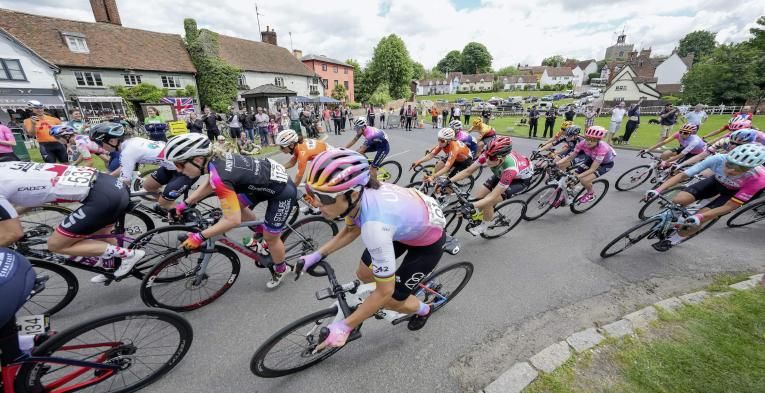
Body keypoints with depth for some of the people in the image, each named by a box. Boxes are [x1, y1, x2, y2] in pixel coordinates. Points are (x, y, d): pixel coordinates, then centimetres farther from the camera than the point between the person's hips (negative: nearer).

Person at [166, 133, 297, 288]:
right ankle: (260, 232, 37)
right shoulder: (217, 159, -5)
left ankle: (280, 269, 34)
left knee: (270, 238, 7)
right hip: (269, 178, 9)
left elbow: (233, 220, -28)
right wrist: (185, 203, 13)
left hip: (283, 192, -8)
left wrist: (199, 237, -17)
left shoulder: (220, 177, -30)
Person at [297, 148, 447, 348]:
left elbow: (384, 292, -28)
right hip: (406, 225, 6)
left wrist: (344, 326, -20)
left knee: (390, 299, 4)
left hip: (429, 240, -6)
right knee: (363, 274, 11)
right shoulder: (357, 193, -22)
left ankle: (423, 310, 38)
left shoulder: (375, 225, -43)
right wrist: (317, 255, -3)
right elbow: (351, 230, 2)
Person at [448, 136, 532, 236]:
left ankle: (484, 225, 7)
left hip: (522, 178, -5)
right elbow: (468, 171, -19)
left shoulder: (510, 168, -43)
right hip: (502, 173, 6)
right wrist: (449, 181, -30)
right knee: (479, 197, -6)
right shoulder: (488, 155, -31)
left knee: (488, 201, -20)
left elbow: (492, 197, -41)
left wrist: (471, 206, -54)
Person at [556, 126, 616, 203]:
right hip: (592, 159, 5)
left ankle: (591, 194, 7)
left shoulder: (602, 148, -39)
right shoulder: (582, 144, -26)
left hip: (606, 163, -5)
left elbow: (592, 169, -38)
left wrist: (578, 176, -50)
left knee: (584, 180, -26)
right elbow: (570, 157, -16)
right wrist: (556, 163, -30)